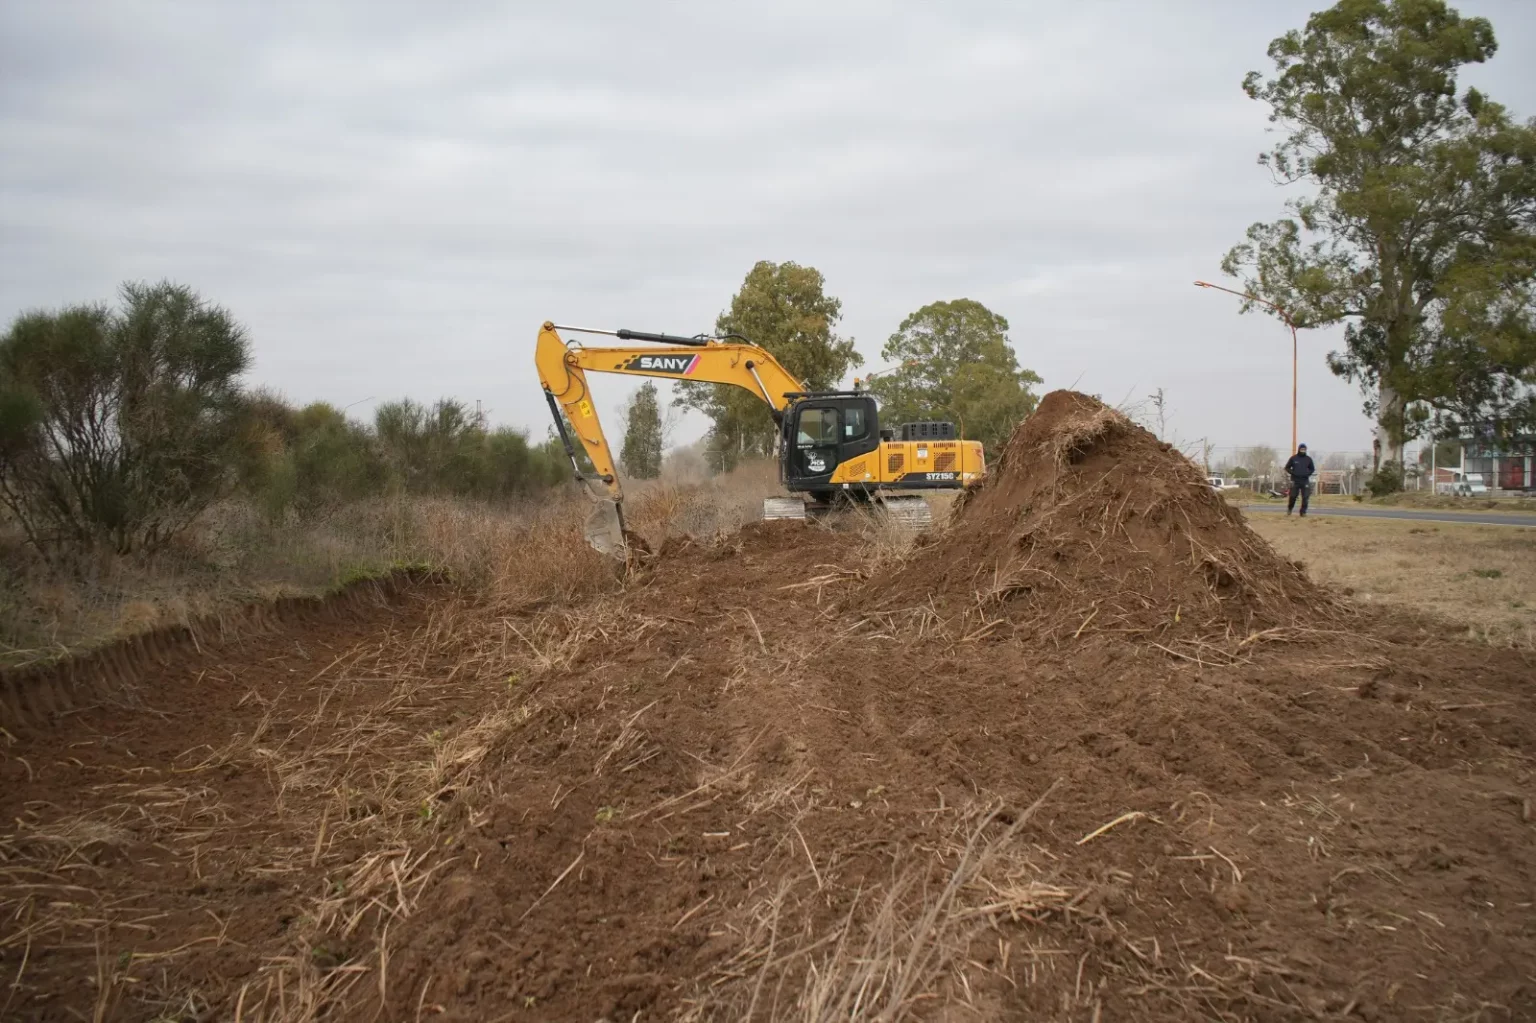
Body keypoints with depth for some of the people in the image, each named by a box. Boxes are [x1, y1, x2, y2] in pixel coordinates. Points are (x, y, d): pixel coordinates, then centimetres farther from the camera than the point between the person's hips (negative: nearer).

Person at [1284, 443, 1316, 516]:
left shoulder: (1308, 459, 6)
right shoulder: (1293, 458, 1)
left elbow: (1312, 469, 16)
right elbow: (1287, 467, 7)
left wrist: (1308, 473, -3)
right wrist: (1292, 472, -9)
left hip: (1305, 481, 1)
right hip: (1295, 481, -1)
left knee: (1305, 498, -4)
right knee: (1293, 496, 0)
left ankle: (1303, 512, 4)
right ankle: (1289, 509, 23)